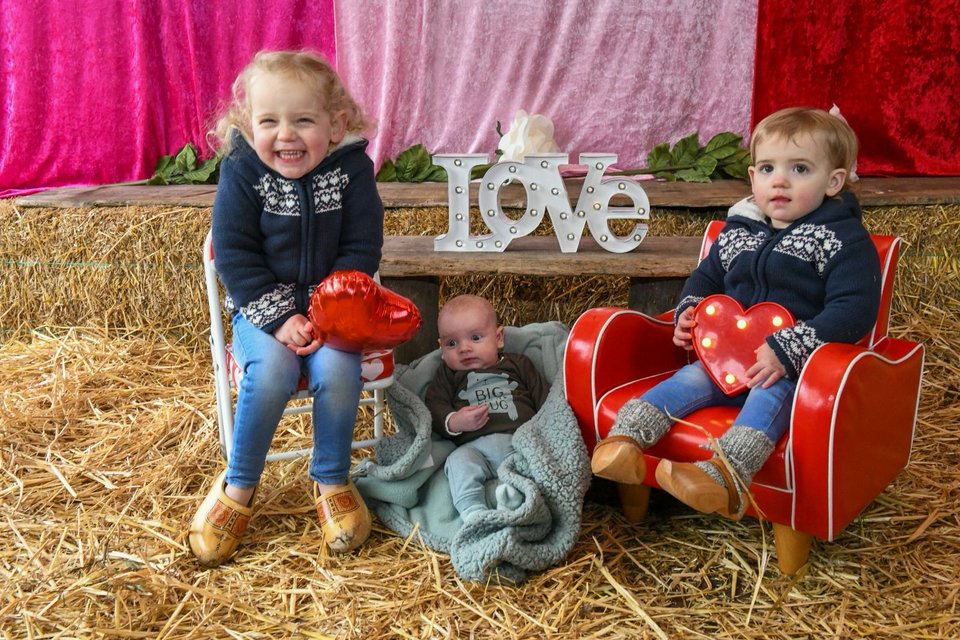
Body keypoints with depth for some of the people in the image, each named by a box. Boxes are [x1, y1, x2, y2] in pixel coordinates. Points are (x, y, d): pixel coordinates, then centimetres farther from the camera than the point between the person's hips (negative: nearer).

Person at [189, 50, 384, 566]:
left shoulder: (352, 169, -8)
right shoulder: (241, 172, -9)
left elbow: (362, 250, -6)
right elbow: (235, 257, -9)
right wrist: (280, 317, -18)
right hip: (263, 308, 0)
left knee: (337, 369, -27)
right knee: (272, 372, -27)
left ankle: (331, 482, -3)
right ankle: (238, 487, -5)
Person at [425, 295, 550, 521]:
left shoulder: (518, 364, 24)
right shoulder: (448, 375, 23)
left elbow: (544, 397, 19)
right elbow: (433, 407, 9)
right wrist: (454, 422, -12)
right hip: (475, 445, 0)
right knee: (459, 461, -31)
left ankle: (517, 491, -45)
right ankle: (472, 512, -43)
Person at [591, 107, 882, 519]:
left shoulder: (844, 239, -6)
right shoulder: (738, 231, 11)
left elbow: (854, 309, -17)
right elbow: (706, 276, 27)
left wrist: (786, 351, -26)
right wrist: (688, 311, 3)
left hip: (794, 368, -6)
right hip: (726, 357, 7)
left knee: (770, 394, -33)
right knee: (689, 380, -16)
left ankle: (726, 475, -55)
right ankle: (624, 440, -23)